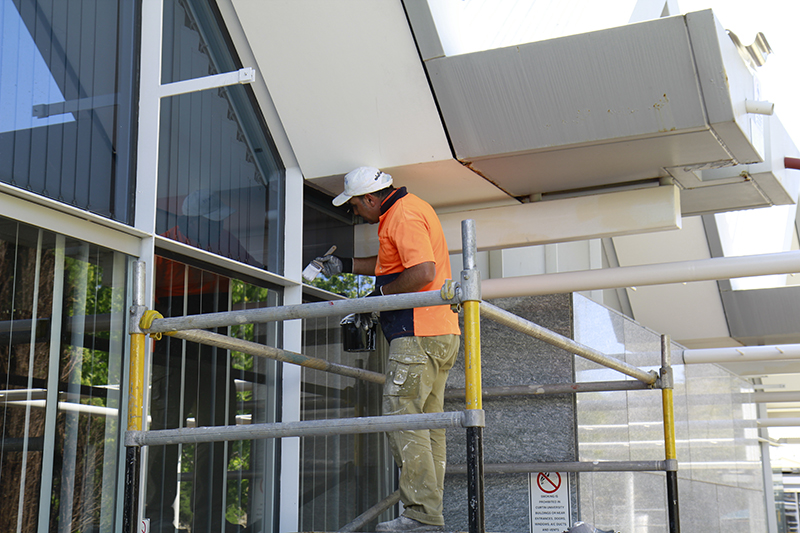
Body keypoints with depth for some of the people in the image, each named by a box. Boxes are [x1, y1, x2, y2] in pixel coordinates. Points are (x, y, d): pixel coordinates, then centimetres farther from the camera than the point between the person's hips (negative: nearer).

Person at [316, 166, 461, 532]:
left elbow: (423, 272, -25)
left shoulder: (403, 216, -12)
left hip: (418, 336, -11)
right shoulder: (410, 208, 22)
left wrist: (380, 294, -12)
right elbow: (394, 264, 37)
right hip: (442, 335, 11)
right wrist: (346, 265, 34)